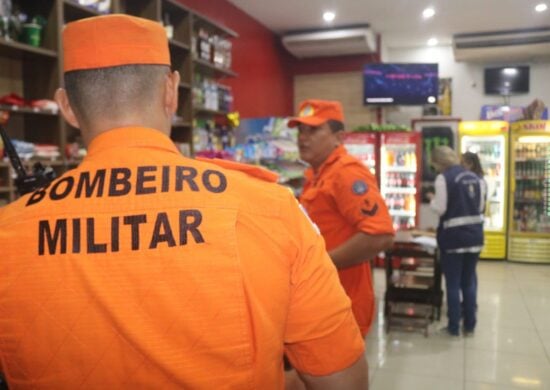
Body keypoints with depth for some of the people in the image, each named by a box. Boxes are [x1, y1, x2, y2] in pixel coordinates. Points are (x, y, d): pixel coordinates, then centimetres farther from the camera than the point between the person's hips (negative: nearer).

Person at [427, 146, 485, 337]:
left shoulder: (443, 178, -12)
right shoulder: (474, 177, 8)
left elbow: (440, 209, -14)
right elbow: (481, 207, 12)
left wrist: (432, 199, 5)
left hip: (453, 236, -6)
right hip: (475, 234, 6)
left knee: (453, 283, 5)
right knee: (469, 282, 15)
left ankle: (454, 327, 14)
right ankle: (469, 325, 24)